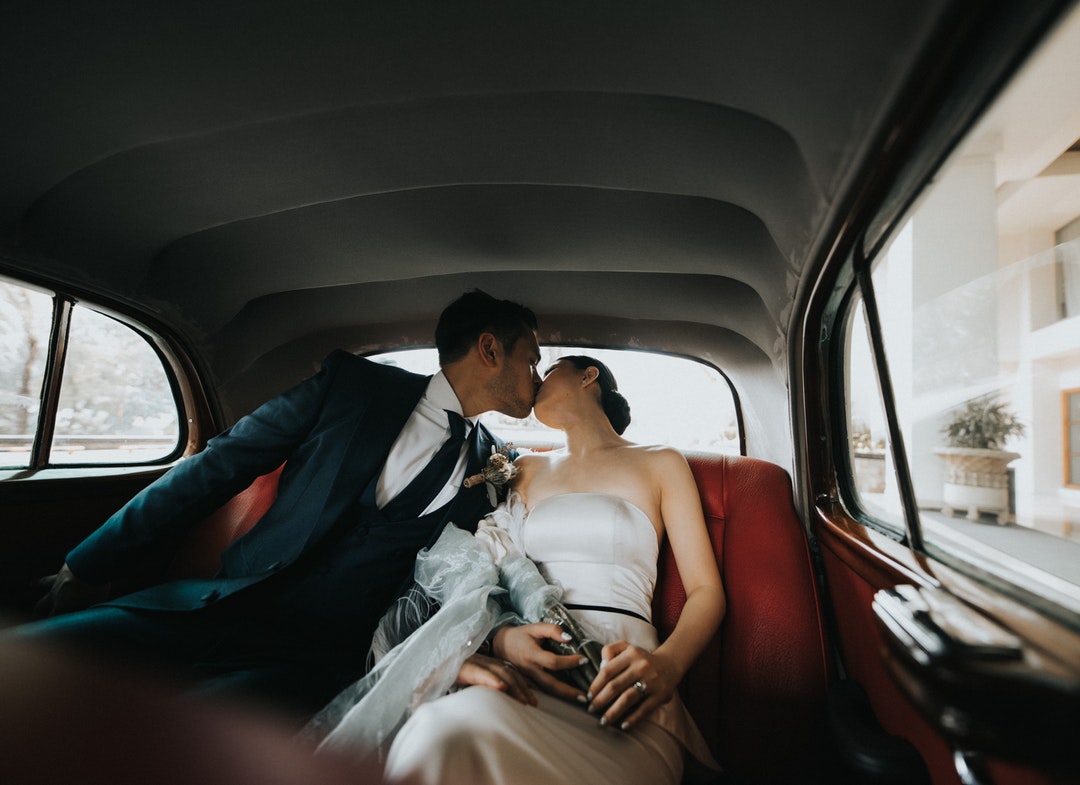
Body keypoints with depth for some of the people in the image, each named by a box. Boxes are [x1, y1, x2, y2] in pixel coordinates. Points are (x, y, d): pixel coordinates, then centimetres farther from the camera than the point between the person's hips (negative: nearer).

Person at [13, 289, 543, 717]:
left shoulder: (490, 470, 6)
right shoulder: (352, 383, 1)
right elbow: (218, 466, 3)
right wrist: (88, 566, 5)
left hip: (317, 658, 0)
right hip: (225, 604, 1)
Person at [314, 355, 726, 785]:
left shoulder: (660, 464, 12)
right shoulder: (528, 470, 22)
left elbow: (706, 591, 7)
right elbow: (490, 564, 13)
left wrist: (666, 664, -15)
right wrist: (501, 637, -11)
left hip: (618, 676, -2)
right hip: (526, 664, 3)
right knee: (443, 726, -34)